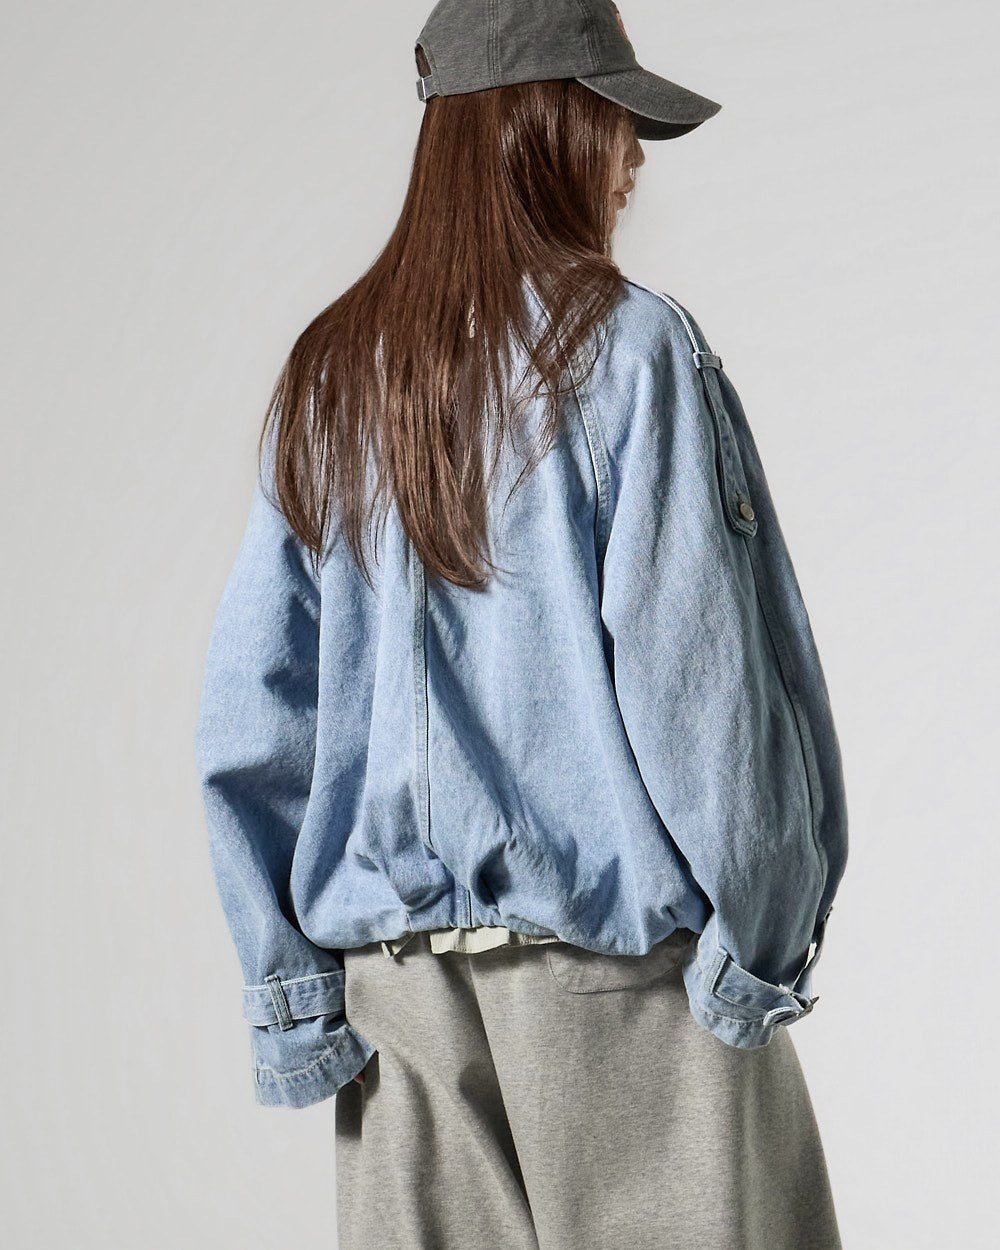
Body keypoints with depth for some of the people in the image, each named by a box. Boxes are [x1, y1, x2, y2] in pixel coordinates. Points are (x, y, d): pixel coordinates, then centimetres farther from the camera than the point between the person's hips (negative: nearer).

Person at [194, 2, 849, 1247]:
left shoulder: (327, 376, 6)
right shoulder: (632, 347, -9)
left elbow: (253, 703, 4)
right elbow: (695, 666, -13)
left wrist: (290, 980, 9)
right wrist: (766, 937, -3)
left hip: (394, 961, 5)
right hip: (615, 954, -5)